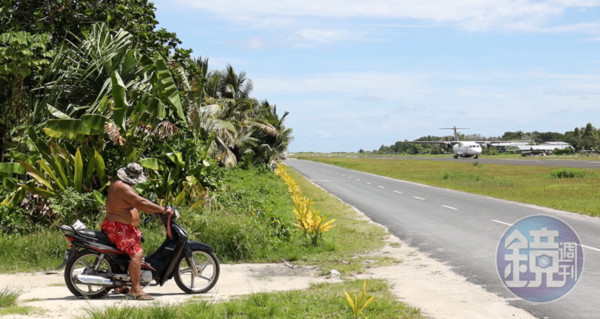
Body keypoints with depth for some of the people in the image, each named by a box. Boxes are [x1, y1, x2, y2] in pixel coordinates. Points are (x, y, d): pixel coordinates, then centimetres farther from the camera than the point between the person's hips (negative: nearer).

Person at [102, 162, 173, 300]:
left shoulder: (120, 185, 17)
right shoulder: (123, 187, -17)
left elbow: (137, 204, 22)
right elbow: (141, 203, -24)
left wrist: (154, 211, 14)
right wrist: (163, 210, -21)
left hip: (123, 228, 12)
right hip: (118, 228, -12)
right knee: (137, 252, -21)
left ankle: (119, 286, 25)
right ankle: (135, 289, -27)